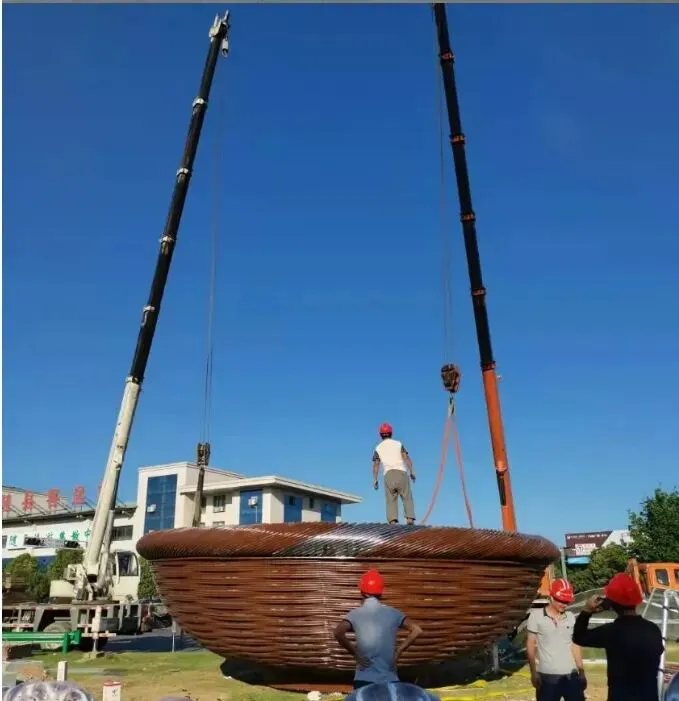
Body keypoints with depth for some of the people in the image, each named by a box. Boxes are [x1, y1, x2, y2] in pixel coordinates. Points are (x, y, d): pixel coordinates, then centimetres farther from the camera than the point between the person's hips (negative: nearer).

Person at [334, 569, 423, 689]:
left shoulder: (355, 614, -3)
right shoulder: (393, 613, 2)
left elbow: (338, 632, -20)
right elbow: (416, 630, -5)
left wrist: (354, 653, -9)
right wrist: (399, 651, -1)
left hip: (364, 679, -1)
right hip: (389, 679, 1)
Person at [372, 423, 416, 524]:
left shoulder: (378, 448, 14)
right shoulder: (398, 444, 13)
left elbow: (375, 465, 5)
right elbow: (406, 458, 1)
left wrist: (375, 480, 7)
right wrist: (412, 472, 0)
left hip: (388, 474, 1)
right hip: (401, 472, 0)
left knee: (391, 500, 2)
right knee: (407, 498, 4)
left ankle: (392, 520, -15)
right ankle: (410, 518, -14)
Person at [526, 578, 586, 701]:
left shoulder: (571, 617, 6)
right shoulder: (536, 616, -7)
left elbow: (575, 646, 13)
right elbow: (530, 645, -3)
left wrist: (581, 672, 12)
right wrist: (533, 672, -7)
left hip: (571, 675, 4)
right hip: (547, 676, -4)